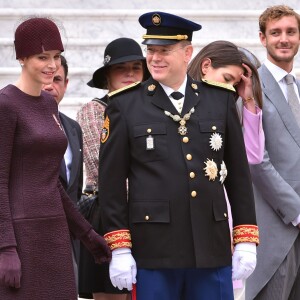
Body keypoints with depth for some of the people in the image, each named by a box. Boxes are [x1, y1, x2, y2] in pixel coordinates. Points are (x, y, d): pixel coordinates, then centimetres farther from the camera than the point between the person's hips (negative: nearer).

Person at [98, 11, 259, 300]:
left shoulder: (220, 100, 8)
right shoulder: (125, 106, 2)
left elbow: (239, 174, 10)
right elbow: (112, 181, -1)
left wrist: (246, 241, 4)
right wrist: (119, 249, -6)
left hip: (213, 251, 2)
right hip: (152, 252, -2)